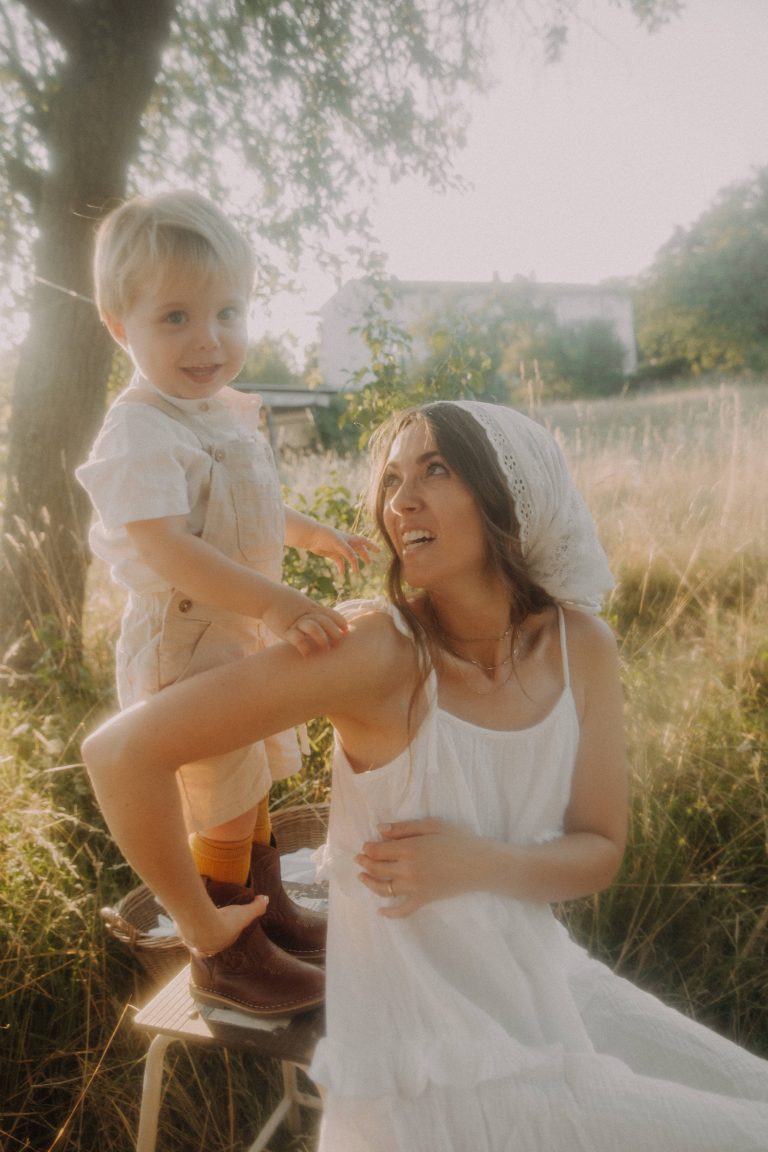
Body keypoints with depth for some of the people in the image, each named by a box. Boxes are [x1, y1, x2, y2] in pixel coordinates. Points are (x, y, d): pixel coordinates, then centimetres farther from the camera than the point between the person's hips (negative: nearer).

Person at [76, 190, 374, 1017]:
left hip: (246, 636, 9)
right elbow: (166, 548, -38)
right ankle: (227, 960, 27)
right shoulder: (142, 431, -24)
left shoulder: (227, 413, 6)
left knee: (252, 785, 24)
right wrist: (275, 602, -48)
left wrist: (312, 533, 33)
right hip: (182, 645, -9)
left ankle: (274, 913, 46)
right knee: (222, 812, 4)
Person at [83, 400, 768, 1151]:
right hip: (428, 1039, -5)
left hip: (543, 979, 6)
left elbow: (598, 853, -1)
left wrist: (477, 863, -20)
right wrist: (204, 926, -12)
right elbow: (119, 752, -26)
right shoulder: (375, 650, -26)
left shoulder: (581, 646, -8)